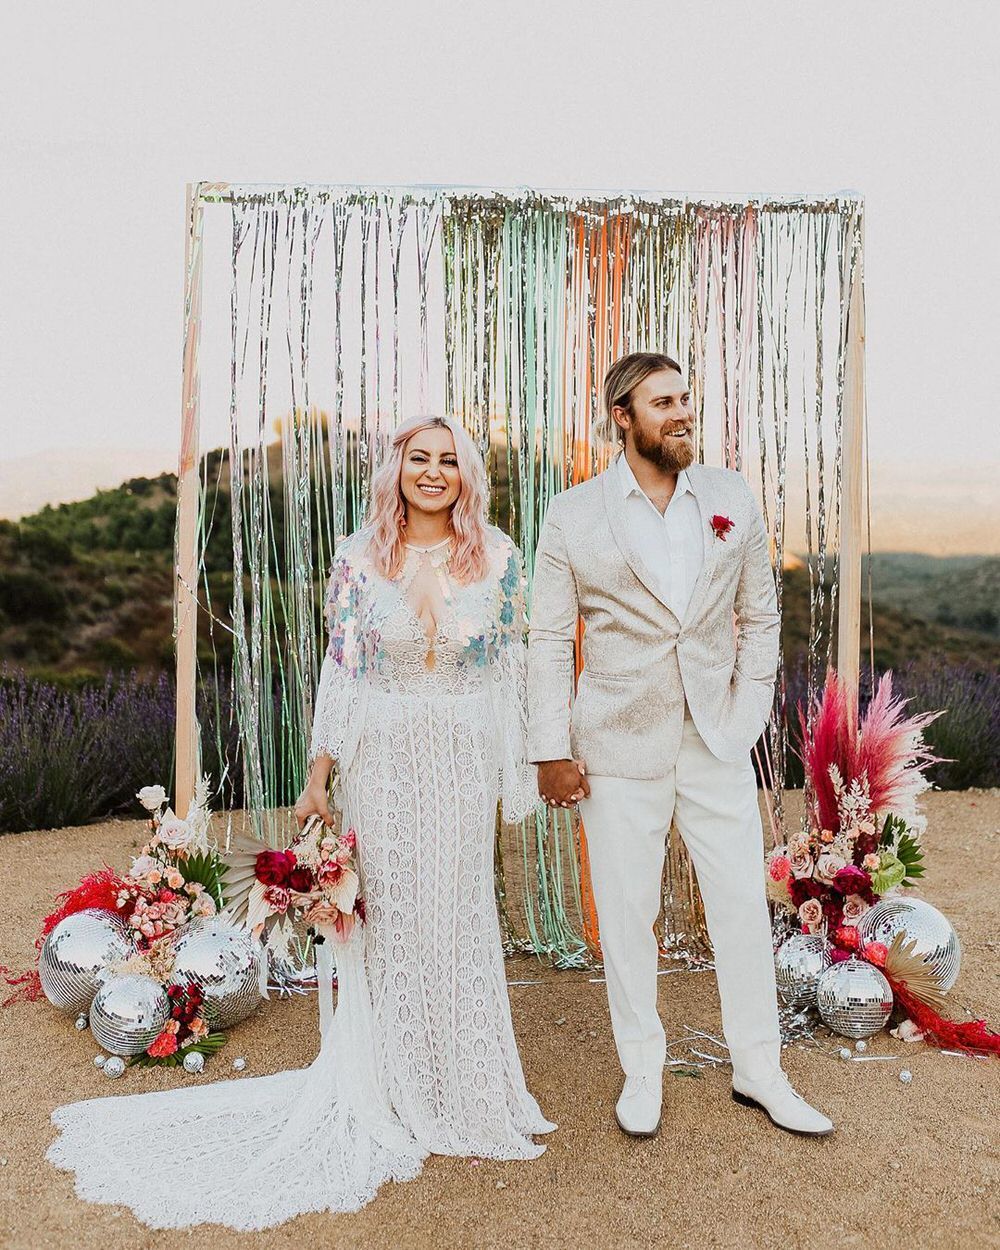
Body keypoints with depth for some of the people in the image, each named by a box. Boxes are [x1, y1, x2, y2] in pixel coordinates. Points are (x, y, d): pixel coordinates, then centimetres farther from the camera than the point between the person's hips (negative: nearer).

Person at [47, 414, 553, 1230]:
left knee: (459, 916, 11)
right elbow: (341, 672, -1)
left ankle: (465, 1088, 33)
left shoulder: (498, 558, -2)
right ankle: (395, 1092, 30)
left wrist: (517, 771, 2)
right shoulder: (359, 558, -3)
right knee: (389, 913, 8)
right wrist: (318, 778, -1)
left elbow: (511, 670, 3)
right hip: (386, 761, 0)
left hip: (466, 763, 1)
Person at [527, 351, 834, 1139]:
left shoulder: (733, 499, 4)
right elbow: (550, 641, -2)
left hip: (718, 743, 2)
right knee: (626, 915, 8)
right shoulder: (573, 516, -3)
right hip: (620, 748, -2)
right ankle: (642, 1070, 30)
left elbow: (760, 616, 11)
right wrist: (552, 750, -6)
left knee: (745, 909, 9)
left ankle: (760, 1072, 30)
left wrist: (749, 712, 2)